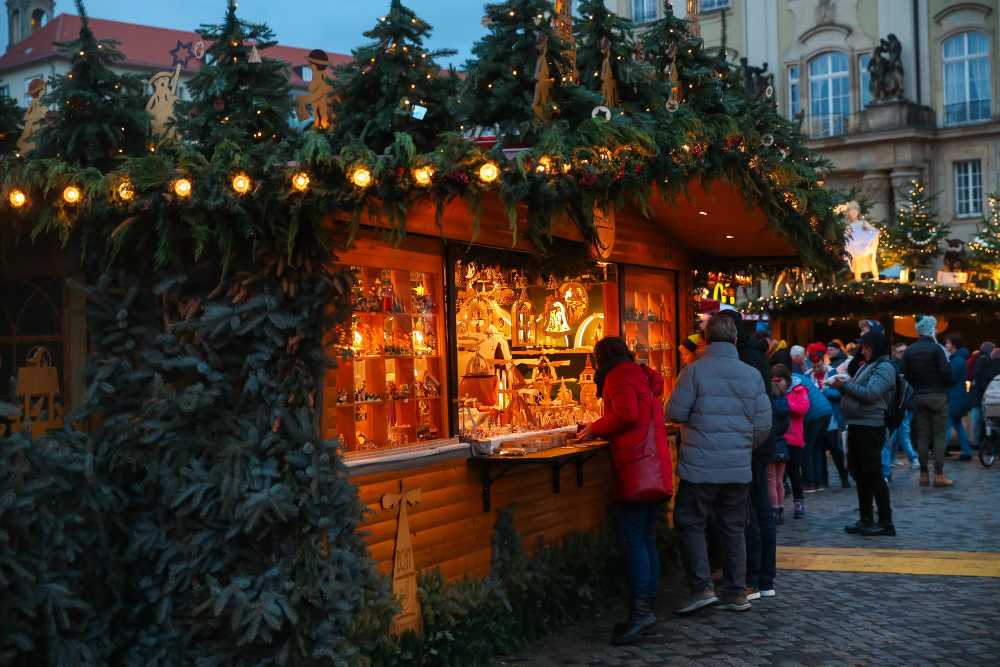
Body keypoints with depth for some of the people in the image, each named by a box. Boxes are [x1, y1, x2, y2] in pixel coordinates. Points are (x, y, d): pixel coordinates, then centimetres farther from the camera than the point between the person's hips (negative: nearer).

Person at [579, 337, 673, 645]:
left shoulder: (618, 375, -4)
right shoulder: (641, 375, 24)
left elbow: (626, 415, -17)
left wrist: (595, 428, -4)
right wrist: (601, 430, 25)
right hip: (656, 465, 9)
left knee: (632, 536, -12)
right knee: (646, 538, 9)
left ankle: (641, 610, -17)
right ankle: (645, 611, 11)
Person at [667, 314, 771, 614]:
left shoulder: (694, 371, -10)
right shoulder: (752, 375, 3)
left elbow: (675, 413, -10)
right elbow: (763, 425, 4)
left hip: (700, 465, -4)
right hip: (738, 467, 4)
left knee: (689, 523, 7)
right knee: (733, 528, 13)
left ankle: (701, 587, -1)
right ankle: (737, 593, 17)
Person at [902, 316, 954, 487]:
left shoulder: (908, 351, 5)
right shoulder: (936, 348, -10)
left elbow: (906, 376, 4)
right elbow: (946, 372, -14)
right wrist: (947, 385, 6)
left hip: (918, 396, 5)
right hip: (937, 396, -4)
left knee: (922, 435, 7)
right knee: (939, 435, 0)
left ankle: (924, 474, 8)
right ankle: (938, 475, -3)